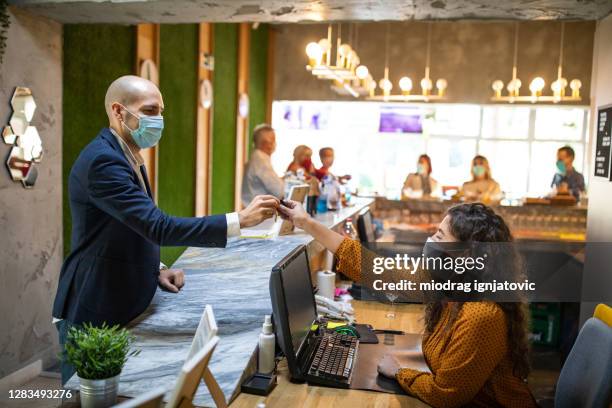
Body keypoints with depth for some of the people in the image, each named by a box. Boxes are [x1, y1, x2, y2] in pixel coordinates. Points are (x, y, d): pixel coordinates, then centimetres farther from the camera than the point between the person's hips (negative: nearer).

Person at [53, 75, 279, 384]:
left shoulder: (127, 156, 10)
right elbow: (159, 228, -31)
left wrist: (156, 270, 2)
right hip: (95, 314, -9)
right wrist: (240, 220, -31)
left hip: (124, 306, 9)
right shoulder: (103, 160, -22)